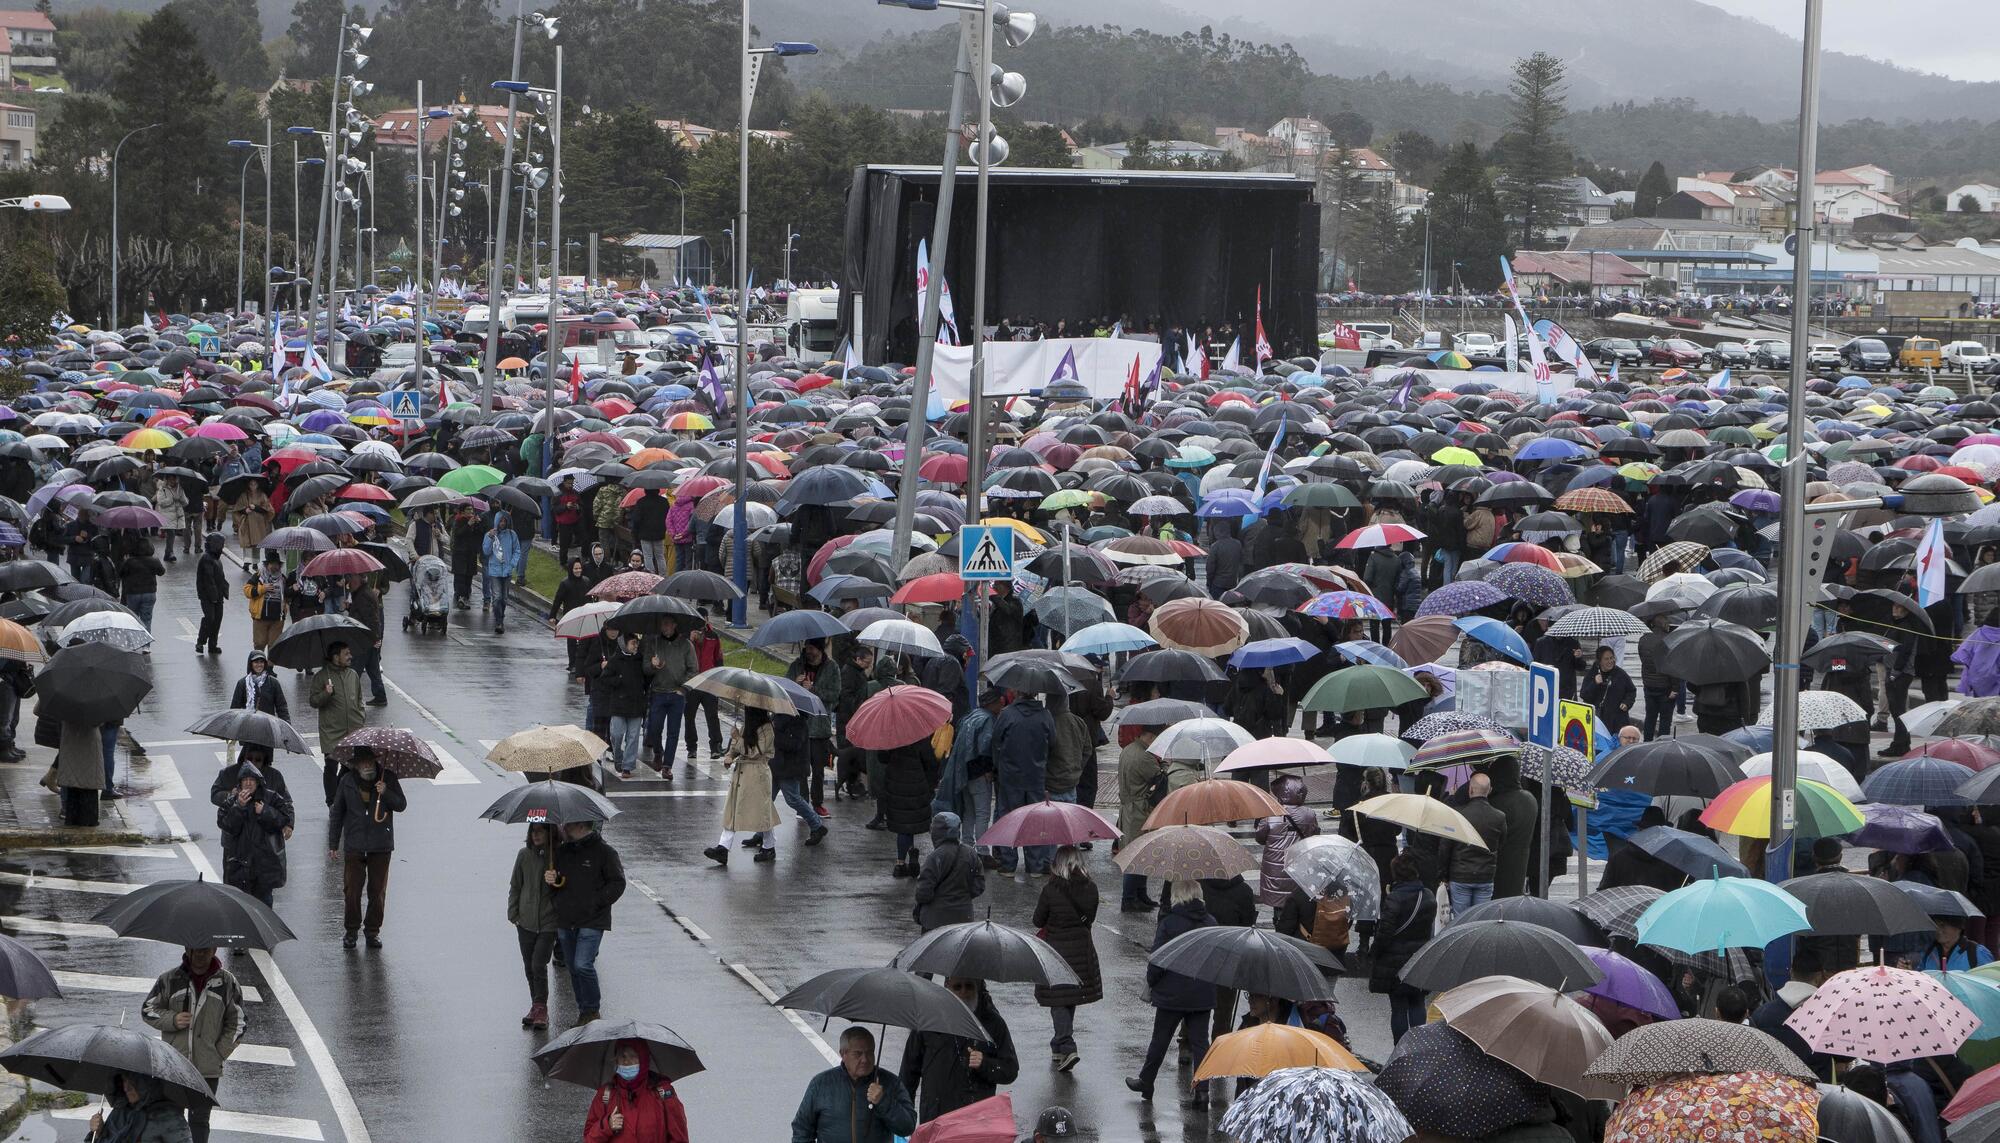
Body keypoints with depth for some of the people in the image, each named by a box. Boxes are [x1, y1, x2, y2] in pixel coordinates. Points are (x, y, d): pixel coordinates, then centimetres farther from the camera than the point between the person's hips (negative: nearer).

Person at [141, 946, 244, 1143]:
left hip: (208, 1069, 0)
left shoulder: (227, 983, 1)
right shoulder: (170, 979, 1)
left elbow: (236, 1024, 7)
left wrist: (219, 1053, -2)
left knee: (199, 1120, 5)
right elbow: (148, 1009, 8)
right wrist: (171, 1020, -11)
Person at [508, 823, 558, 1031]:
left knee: (539, 965, -12)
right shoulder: (524, 855, 2)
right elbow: (515, 886, 10)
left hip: (549, 922, -4)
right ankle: (536, 1007, 22)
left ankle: (541, 1008, -1)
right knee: (529, 967, 9)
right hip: (526, 921, 4)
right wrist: (513, 913, 6)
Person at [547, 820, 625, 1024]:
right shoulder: (561, 852, 10)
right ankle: (583, 1012, 21)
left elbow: (617, 884, -6)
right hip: (565, 921, 6)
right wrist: (548, 879, -4)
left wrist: (595, 902, -14)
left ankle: (591, 1011, -3)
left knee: (583, 965, -17)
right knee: (573, 968, 10)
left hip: (592, 921, -6)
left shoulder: (604, 852, -6)